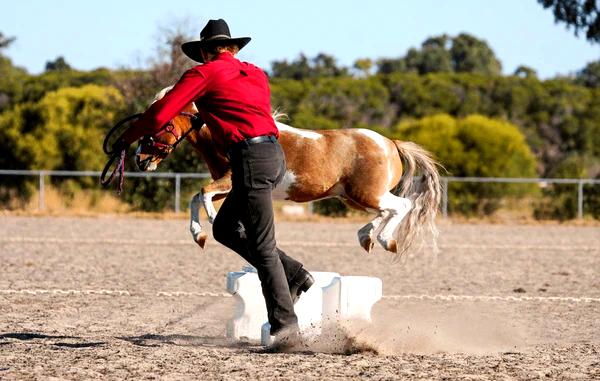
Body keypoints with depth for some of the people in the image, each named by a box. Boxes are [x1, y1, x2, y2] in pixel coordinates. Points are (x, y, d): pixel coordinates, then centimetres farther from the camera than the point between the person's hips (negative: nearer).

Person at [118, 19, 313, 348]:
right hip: (273, 152, 8)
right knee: (225, 228, 18)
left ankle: (284, 323, -8)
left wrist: (127, 138, 13)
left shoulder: (203, 74, 0)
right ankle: (293, 275, 13)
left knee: (262, 246, -6)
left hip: (250, 158, -8)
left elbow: (159, 116, -3)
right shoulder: (255, 74, 20)